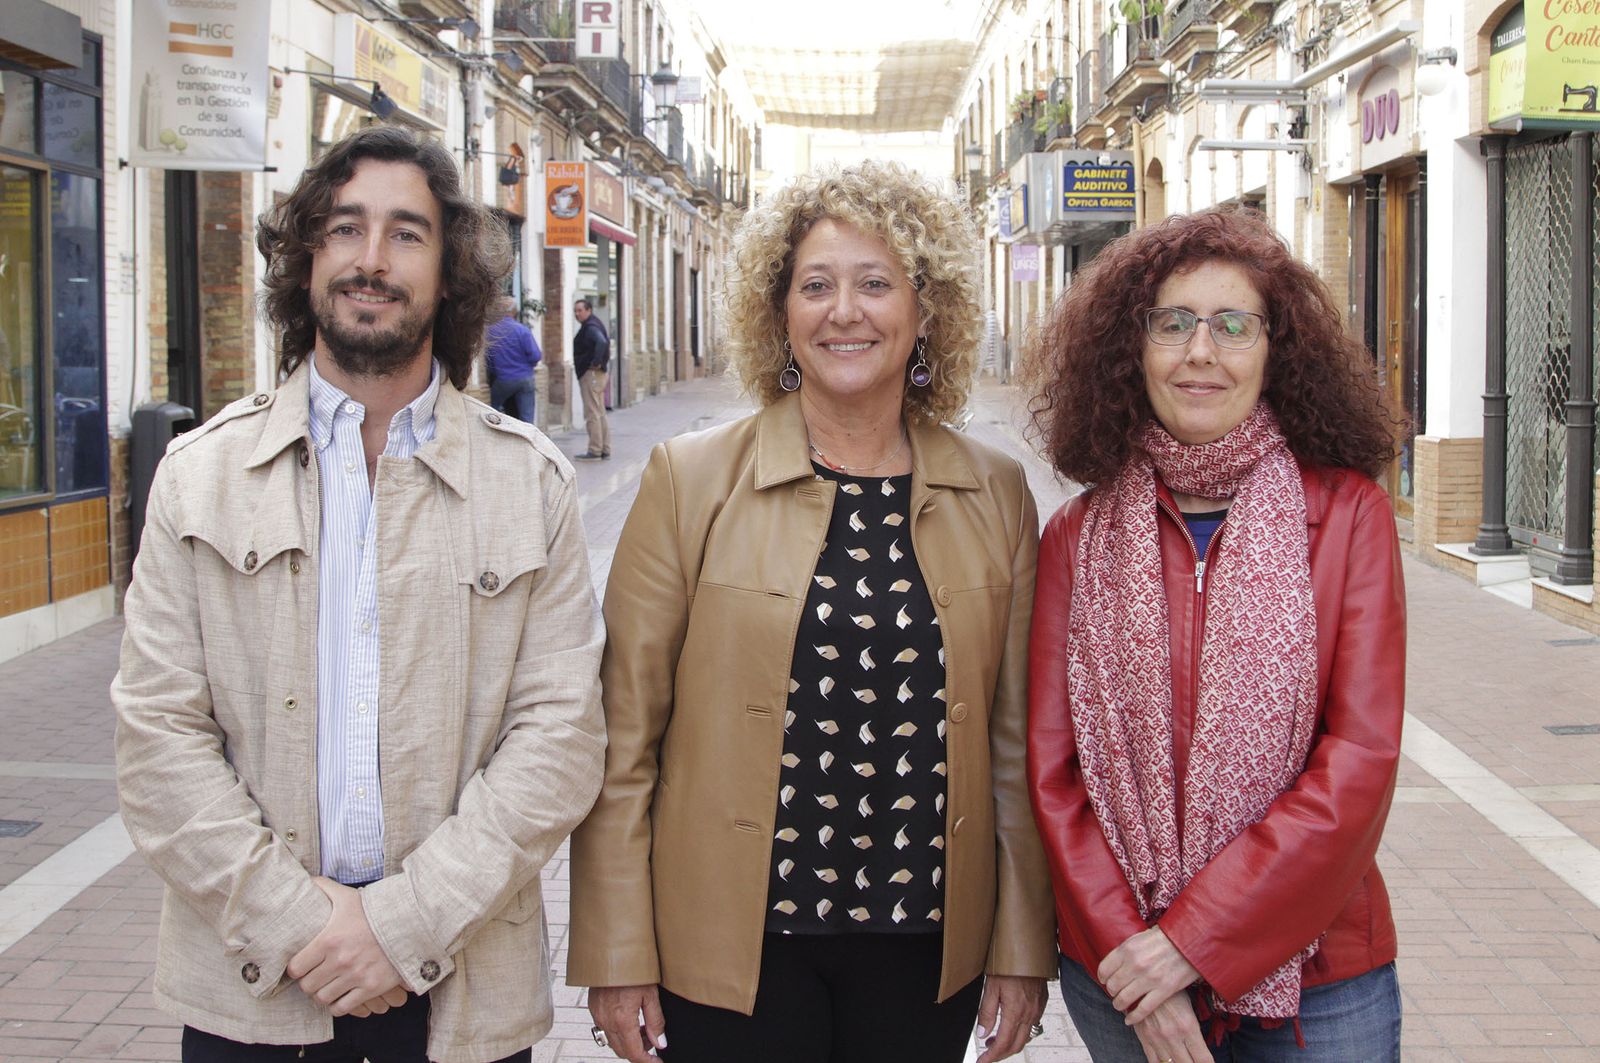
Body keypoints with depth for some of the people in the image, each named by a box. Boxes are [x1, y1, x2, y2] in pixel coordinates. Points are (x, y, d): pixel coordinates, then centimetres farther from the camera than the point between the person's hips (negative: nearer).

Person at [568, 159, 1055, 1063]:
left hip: (928, 949, 2)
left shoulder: (995, 494, 2)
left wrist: (1024, 948, 5)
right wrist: (617, 954, -6)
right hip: (732, 947, -2)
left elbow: (1017, 743, 5)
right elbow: (623, 736, -4)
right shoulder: (691, 480, -4)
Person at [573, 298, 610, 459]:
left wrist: (596, 362, -27)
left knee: (592, 413, -8)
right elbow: (605, 342, 29)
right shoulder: (591, 325, 17)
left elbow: (601, 342, -34)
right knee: (600, 413, 13)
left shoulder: (590, 327, -15)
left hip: (591, 373, -11)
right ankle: (605, 449, 17)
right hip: (599, 374, 11)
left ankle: (595, 450, -7)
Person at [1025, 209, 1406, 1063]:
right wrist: (1123, 948, -12)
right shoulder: (1079, 539, 0)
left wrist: (1194, 937, -15)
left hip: (1316, 978, -1)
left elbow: (1361, 760, -11)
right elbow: (1051, 768, -1)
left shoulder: (1348, 515, -6)